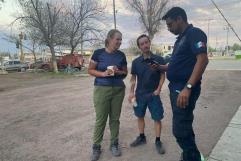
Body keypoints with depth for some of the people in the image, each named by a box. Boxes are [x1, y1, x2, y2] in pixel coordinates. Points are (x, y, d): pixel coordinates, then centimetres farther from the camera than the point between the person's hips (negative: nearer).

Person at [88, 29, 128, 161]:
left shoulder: (121, 55, 4)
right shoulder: (98, 53, -3)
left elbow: (125, 73, 11)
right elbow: (90, 70, -2)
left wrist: (118, 72, -11)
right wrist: (103, 73, -18)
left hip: (118, 90, 3)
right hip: (101, 89, -3)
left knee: (115, 118, 10)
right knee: (100, 119, 3)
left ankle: (114, 144, 26)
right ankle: (96, 147, 18)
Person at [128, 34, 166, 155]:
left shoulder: (158, 59, -7)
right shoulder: (136, 62, -1)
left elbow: (162, 75, -1)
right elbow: (133, 78, 5)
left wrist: (158, 89, -11)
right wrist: (131, 92, -2)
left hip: (153, 94, -2)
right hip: (139, 94, 3)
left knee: (157, 118, 3)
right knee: (140, 116, 14)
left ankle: (158, 141, 21)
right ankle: (141, 137, 33)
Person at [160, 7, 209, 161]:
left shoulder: (194, 33, -10)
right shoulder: (181, 38, 18)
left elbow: (203, 60, -23)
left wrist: (188, 88, -29)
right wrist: (159, 67, 10)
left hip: (185, 89, -10)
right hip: (176, 88, 10)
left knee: (180, 129, -7)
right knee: (184, 126, 19)